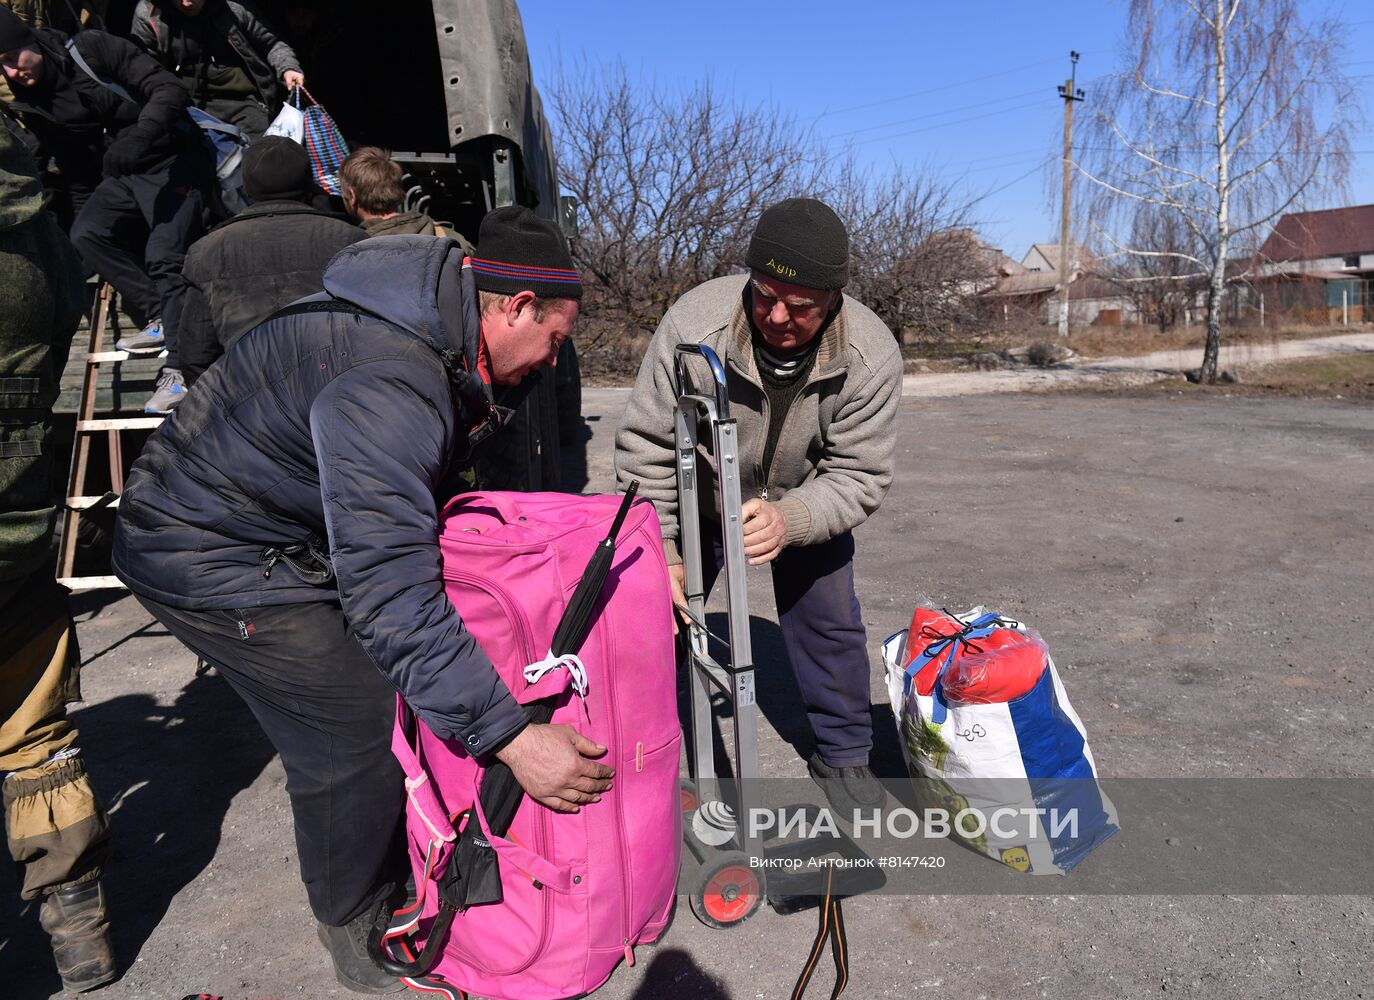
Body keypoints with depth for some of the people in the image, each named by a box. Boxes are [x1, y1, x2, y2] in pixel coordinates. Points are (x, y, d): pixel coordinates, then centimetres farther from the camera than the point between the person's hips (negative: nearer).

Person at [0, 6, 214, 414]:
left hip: (174, 161, -7)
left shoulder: (91, 50, -11)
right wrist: (87, 213, 19)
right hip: (121, 175, 7)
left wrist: (140, 137, -33)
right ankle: (161, 320, -5)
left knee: (164, 258, -20)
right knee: (86, 234, -14)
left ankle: (179, 371, -23)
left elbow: (170, 89, -19)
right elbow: (76, 174, 17)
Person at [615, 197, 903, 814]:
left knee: (828, 622, 1)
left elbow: (860, 476, -22)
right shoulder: (694, 323, -34)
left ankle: (844, 755, 27)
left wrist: (788, 518, -41)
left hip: (806, 502, 1)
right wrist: (663, 553, -23)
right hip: (698, 493, 0)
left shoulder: (871, 356, -29)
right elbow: (646, 447, -23)